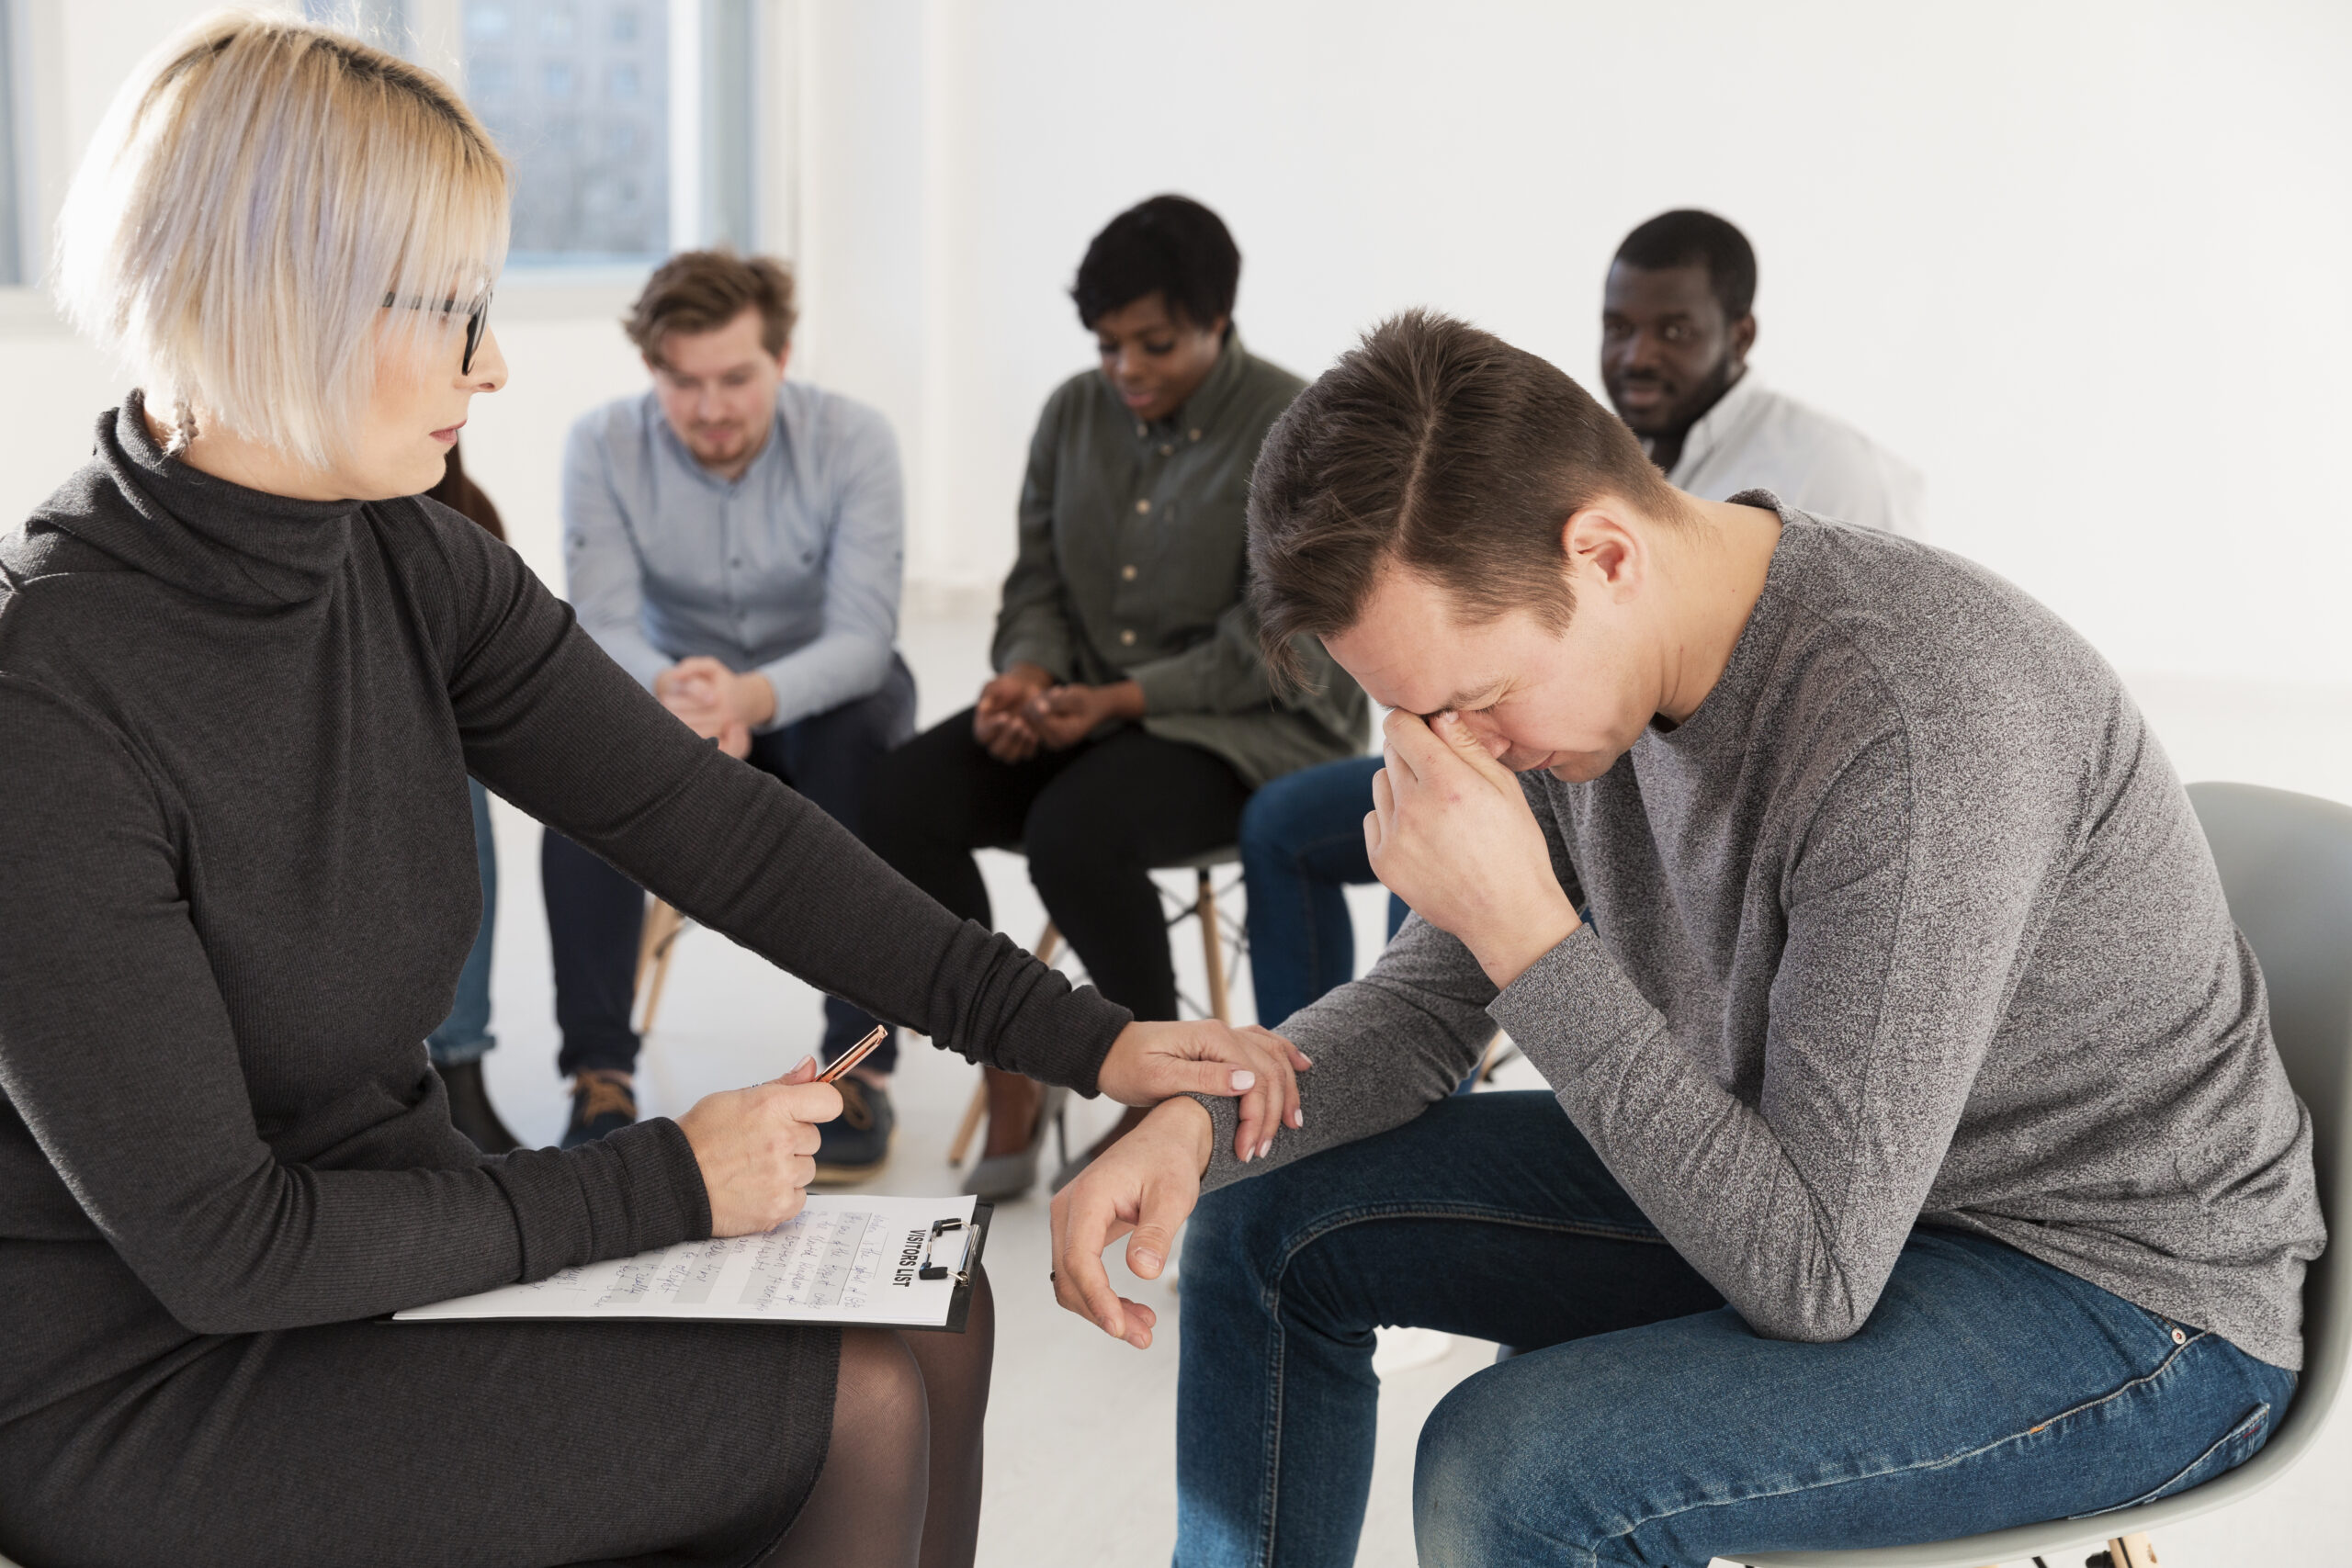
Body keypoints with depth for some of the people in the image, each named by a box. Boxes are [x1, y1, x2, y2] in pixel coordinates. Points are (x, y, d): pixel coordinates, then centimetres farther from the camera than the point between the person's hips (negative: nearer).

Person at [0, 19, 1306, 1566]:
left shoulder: (411, 564, -4)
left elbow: (703, 817, -4)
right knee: (862, 1411, -12)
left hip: (390, 1231, 7)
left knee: (933, 1316, 4)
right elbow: (214, 1242, -23)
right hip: (145, 1384, -7)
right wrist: (659, 1186, -17)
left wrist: (1078, 1033, -8)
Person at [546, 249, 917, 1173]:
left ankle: (860, 1066, -27)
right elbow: (602, 628, -21)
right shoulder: (603, 445, -15)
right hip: (671, 690, 1)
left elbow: (863, 635, -27)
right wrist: (673, 691, -47)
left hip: (822, 692, -1)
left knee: (860, 735, -36)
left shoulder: (851, 440, -20)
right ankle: (600, 1074, -26)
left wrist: (753, 697, -49)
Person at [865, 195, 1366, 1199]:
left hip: (1250, 728, -6)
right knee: (903, 795, -20)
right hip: (1088, 705, 6)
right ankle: (1010, 1085, -7)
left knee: (1073, 831, -35)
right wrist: (1028, 673, -10)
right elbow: (1040, 578, 13)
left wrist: (1123, 700, -21)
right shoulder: (1075, 413, 10)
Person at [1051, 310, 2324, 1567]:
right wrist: (1193, 1124, -13)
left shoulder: (1917, 728, -33)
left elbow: (1812, 1274, -31)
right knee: (1268, 1214, 7)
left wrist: (1523, 925, -33)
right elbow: (1426, 1005, 6)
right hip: (1832, 1187, 8)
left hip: (2122, 1294, -8)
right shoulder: (1568, 657, -7)